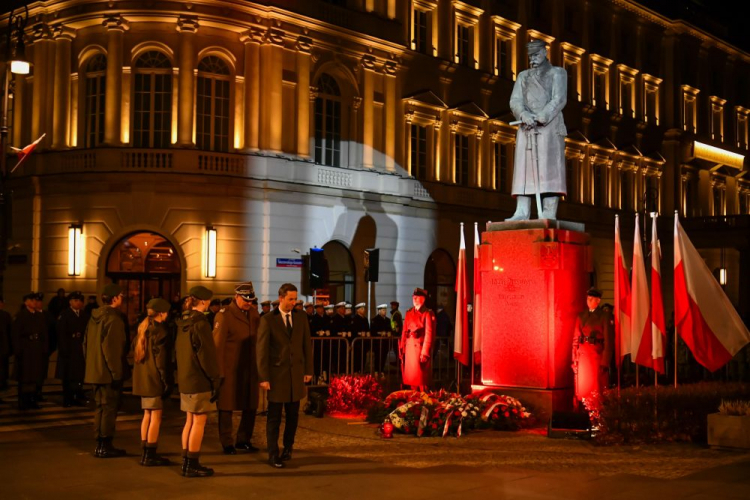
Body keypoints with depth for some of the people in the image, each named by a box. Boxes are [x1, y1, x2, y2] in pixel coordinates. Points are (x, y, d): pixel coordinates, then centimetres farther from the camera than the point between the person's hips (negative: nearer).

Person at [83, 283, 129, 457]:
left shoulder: (94, 317, 11)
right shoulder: (113, 318, -17)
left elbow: (86, 343, 17)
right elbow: (111, 348, -22)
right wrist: (117, 371, -18)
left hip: (96, 371, 9)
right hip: (109, 372, -9)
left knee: (101, 407, 15)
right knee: (109, 408, -2)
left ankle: (100, 444, 21)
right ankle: (104, 446, 1)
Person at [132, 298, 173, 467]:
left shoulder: (143, 328, 11)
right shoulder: (159, 331, -15)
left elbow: (135, 353, 14)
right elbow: (161, 360, -16)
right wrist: (167, 382, -11)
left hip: (143, 378, 9)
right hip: (154, 379, -9)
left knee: (147, 415, 15)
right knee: (156, 417, -4)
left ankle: (145, 453, 20)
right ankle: (150, 455, -2)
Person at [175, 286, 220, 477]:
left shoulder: (183, 322, 9)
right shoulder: (200, 323, -17)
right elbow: (207, 354, -18)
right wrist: (215, 379, -11)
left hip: (185, 378, 9)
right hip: (200, 380, -9)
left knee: (190, 421, 15)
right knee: (199, 422, -2)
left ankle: (186, 461, 21)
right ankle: (192, 465, 1)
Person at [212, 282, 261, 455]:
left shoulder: (254, 313, 8)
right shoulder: (224, 315, -10)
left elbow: (258, 339, 11)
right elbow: (218, 345, -11)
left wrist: (260, 365, 4)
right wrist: (220, 372, -12)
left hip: (250, 369, 6)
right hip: (230, 370, -5)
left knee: (251, 407, 10)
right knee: (226, 407, 5)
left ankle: (243, 440, 25)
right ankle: (227, 443, 17)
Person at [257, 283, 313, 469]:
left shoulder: (301, 318, 5)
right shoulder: (268, 320, -5)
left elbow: (307, 345, 9)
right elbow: (262, 350, -6)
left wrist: (308, 370, 6)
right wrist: (263, 377, -10)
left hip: (296, 373, 3)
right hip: (277, 374, -3)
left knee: (293, 415, 10)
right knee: (274, 417, 2)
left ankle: (288, 448, 27)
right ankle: (273, 455, 9)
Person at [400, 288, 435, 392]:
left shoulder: (427, 313, -5)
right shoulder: (409, 313, 13)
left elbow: (429, 334, -10)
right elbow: (404, 332, 11)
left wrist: (425, 353, -14)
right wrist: (402, 349, 6)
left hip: (420, 347, -6)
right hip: (409, 348, 6)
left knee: (420, 377, -4)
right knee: (411, 376, 9)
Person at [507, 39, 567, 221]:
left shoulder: (557, 73, 14)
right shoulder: (523, 76, 24)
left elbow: (559, 99, -1)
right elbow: (515, 101, 9)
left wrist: (541, 117, -16)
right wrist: (524, 115, -13)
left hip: (550, 126, -4)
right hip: (526, 128, 4)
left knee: (549, 168, -11)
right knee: (524, 168, -5)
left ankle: (549, 213, -17)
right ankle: (522, 213, -10)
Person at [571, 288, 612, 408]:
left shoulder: (604, 316, 1)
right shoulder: (581, 316, 11)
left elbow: (608, 340, -4)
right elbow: (576, 339, 8)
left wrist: (605, 361, -10)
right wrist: (574, 359, 1)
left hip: (597, 354, -3)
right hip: (583, 354, 3)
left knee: (597, 386, 0)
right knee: (582, 386, 3)